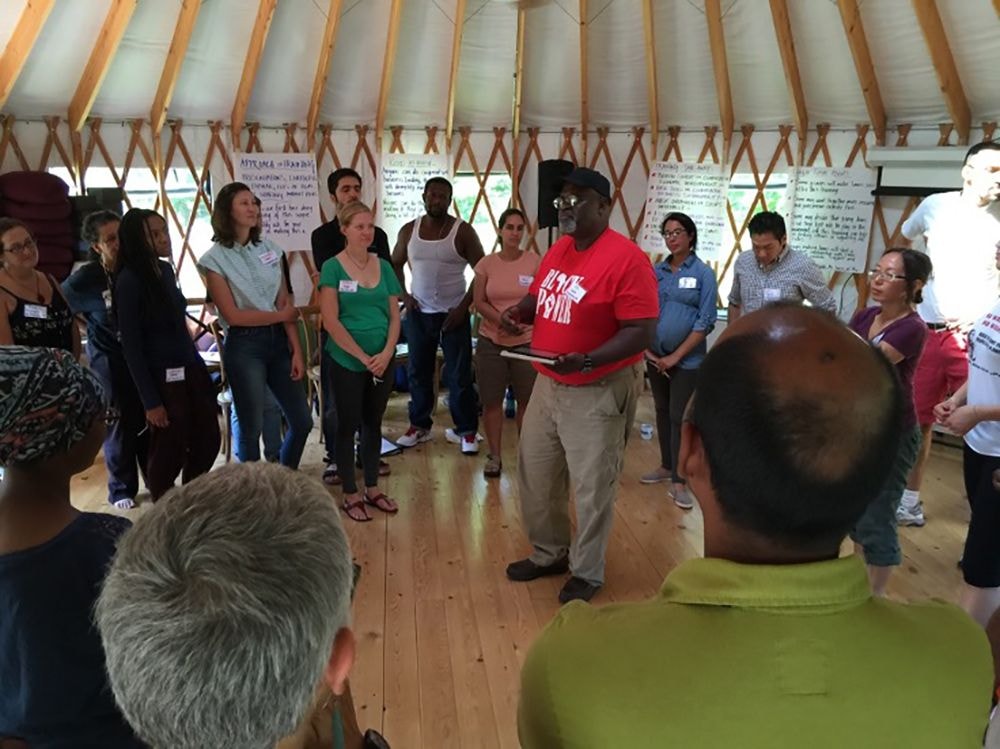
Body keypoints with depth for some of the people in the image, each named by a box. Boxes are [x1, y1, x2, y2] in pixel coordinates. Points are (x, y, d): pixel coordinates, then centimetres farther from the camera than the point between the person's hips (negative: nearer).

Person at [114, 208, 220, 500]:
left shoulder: (165, 269, 6)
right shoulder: (129, 280, -15)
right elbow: (131, 345, -15)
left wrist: (200, 369, 15)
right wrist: (150, 400, -15)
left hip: (190, 369, 7)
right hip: (161, 377, -7)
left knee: (207, 442, 12)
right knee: (169, 452, 7)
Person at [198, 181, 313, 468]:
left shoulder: (269, 249, 7)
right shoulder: (215, 259, -6)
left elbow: (286, 304, 3)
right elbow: (232, 315, -10)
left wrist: (297, 350, -2)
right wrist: (281, 315, -4)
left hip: (278, 340, 5)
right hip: (244, 347, -5)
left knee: (302, 422, 7)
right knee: (252, 427, 5)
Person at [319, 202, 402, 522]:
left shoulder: (384, 267, 6)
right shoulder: (333, 267, -7)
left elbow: (394, 315, 6)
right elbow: (331, 321, -13)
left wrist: (385, 354, -9)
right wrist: (363, 357, -14)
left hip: (384, 360, 4)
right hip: (347, 361, -4)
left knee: (373, 423, 14)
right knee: (348, 424, 6)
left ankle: (373, 488, 27)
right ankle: (350, 495, 18)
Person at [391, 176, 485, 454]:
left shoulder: (463, 231, -7)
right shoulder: (409, 230, 3)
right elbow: (395, 264, 16)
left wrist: (464, 306, -11)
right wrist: (403, 295, 1)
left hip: (453, 313, -3)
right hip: (418, 314, 4)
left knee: (459, 375, 0)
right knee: (418, 372, 11)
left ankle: (466, 431, 12)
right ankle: (419, 425, 26)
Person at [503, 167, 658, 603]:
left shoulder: (626, 259, -19)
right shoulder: (557, 251, 6)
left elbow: (642, 332, -23)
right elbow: (538, 296, 20)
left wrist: (587, 361, -34)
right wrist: (519, 311, -3)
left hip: (599, 392, -8)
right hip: (547, 384, 8)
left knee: (591, 487, 6)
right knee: (534, 475, 17)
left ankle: (587, 572, 27)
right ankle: (549, 553, 39)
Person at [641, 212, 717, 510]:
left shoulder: (703, 273, -7)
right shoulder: (657, 271, 5)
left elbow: (706, 321, -11)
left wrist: (676, 355, -14)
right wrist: (646, 347, -5)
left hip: (687, 360, -4)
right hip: (655, 356, 4)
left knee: (679, 417, -2)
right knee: (662, 411, 14)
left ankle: (679, 482, 7)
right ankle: (666, 465, 30)